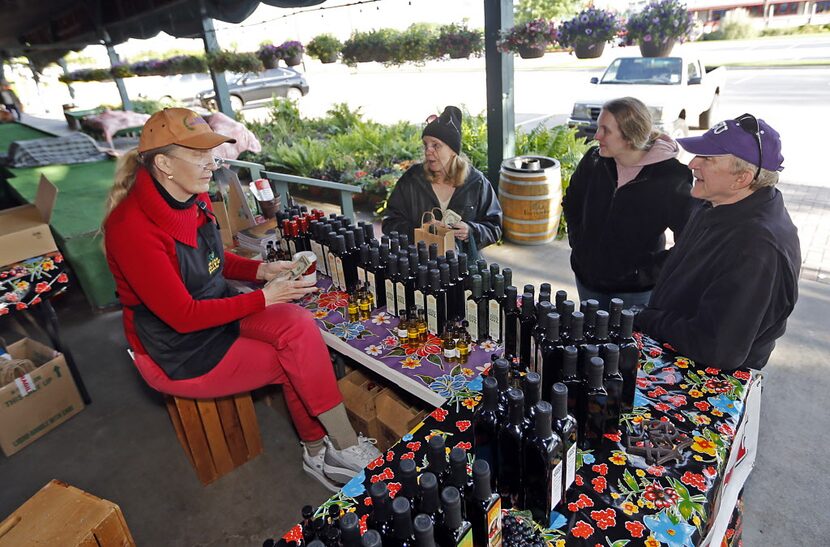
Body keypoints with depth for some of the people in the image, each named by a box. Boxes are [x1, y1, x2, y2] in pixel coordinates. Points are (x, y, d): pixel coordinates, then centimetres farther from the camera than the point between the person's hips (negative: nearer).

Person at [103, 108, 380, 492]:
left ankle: (318, 452, -3)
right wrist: (264, 298, -24)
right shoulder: (132, 228, -27)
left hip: (217, 313, 6)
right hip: (176, 352, -6)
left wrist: (261, 270, -4)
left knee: (298, 324, -17)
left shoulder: (195, 198, -3)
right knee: (297, 361, -13)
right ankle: (344, 448, 8)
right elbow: (183, 316, -25)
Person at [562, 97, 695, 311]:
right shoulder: (594, 161, -8)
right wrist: (578, 243, 4)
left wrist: (648, 269, -15)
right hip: (587, 279, 4)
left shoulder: (670, 178, -19)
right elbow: (571, 204, 11)